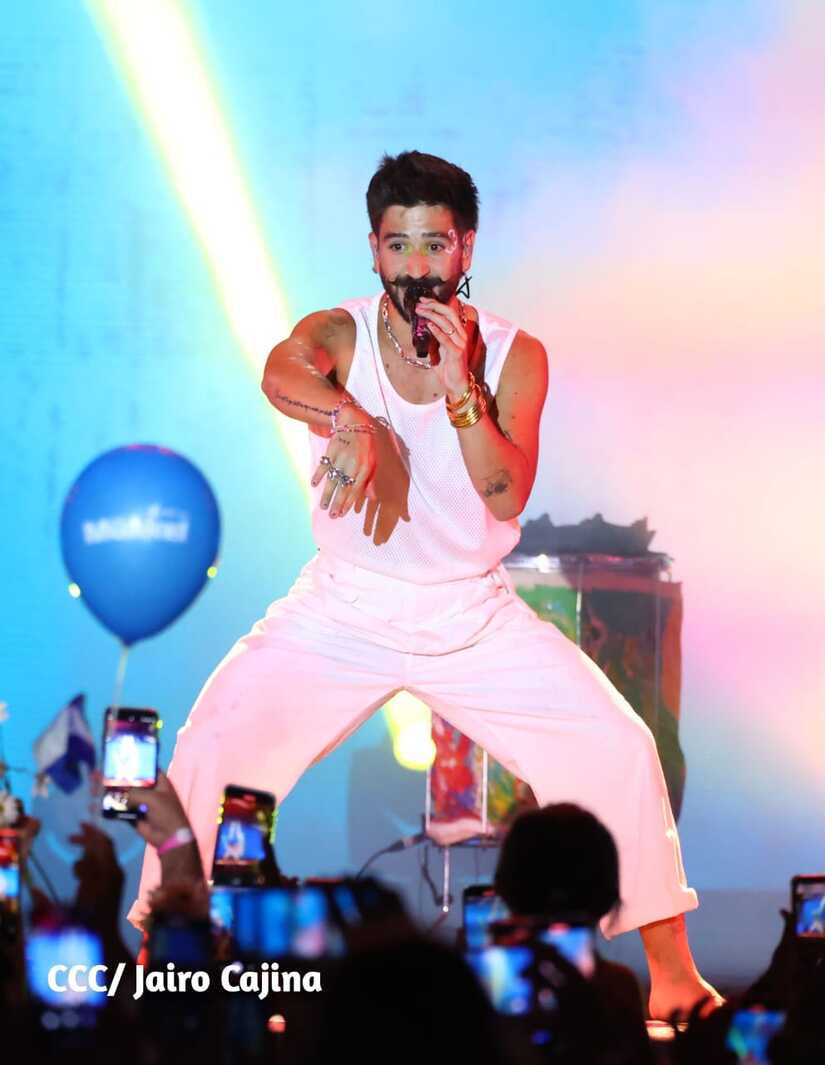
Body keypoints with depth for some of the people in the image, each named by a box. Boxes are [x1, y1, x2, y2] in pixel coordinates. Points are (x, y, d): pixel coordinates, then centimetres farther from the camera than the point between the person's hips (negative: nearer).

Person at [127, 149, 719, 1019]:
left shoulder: (514, 356, -6)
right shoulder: (340, 334, -10)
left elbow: (507, 495, -17)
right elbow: (281, 372, -36)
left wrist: (458, 385, -29)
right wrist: (354, 425, -56)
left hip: (475, 616, 1)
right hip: (342, 611, -1)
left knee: (621, 749, -11)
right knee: (212, 746, -15)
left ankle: (674, 977, 1)